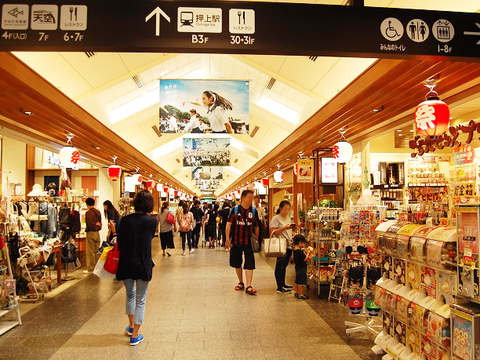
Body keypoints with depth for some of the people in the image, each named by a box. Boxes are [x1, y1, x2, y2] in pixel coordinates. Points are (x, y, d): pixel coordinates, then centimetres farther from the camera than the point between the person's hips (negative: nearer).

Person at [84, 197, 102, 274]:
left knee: (90, 251, -1)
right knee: (97, 251, 13)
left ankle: (90, 269, 4)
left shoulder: (88, 212, -13)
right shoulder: (98, 212, 9)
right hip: (97, 232, 7)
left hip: (91, 233, -7)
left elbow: (89, 224, -19)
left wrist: (95, 225, -4)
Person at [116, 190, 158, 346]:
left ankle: (131, 326, 41)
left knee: (130, 294, 25)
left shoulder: (125, 220, -9)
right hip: (143, 265, -2)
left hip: (126, 264, 2)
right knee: (141, 300, 10)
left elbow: (119, 243, -3)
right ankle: (135, 336, 15)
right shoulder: (152, 221, -10)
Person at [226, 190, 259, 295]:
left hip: (249, 242, 0)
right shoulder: (235, 210, 0)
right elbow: (229, 224, -1)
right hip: (236, 241, 1)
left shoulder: (253, 211, 3)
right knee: (237, 263, 13)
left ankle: (248, 286, -5)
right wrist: (227, 238, -8)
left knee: (249, 264, -7)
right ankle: (241, 282, 32)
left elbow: (256, 227, 10)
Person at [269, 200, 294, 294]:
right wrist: (284, 228, -23)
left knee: (284, 265, 14)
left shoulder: (288, 218, 17)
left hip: (289, 245, 8)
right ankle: (279, 288, -1)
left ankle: (283, 284, 24)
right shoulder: (276, 218, -7)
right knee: (280, 266, -4)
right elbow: (272, 232, -15)